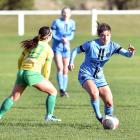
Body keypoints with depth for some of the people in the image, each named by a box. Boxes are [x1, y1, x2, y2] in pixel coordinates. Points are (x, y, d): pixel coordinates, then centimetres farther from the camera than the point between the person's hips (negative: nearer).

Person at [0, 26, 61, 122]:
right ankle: (49, 116, 5)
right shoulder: (48, 50, 5)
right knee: (53, 91, 9)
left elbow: (20, 60, 21)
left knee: (13, 97, 13)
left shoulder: (30, 45, 20)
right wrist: (45, 81, 18)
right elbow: (46, 69, 5)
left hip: (21, 72, 6)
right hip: (33, 74, -5)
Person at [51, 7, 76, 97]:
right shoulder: (56, 22, -5)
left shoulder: (71, 23, 6)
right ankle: (61, 89, -23)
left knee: (65, 71, 5)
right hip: (57, 48, -4)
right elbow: (53, 35, -7)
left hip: (66, 48, 4)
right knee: (60, 68, -18)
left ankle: (64, 90, 13)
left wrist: (66, 39, -22)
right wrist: (61, 39, -23)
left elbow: (72, 35, 0)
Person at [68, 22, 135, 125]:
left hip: (99, 76, 5)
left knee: (109, 102, 0)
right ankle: (99, 116, -11)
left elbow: (127, 54, -18)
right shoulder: (91, 44, -18)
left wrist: (131, 52, -41)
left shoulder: (112, 46, -8)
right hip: (86, 74, -4)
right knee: (94, 92, -33)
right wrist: (71, 62, -20)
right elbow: (76, 50, -6)